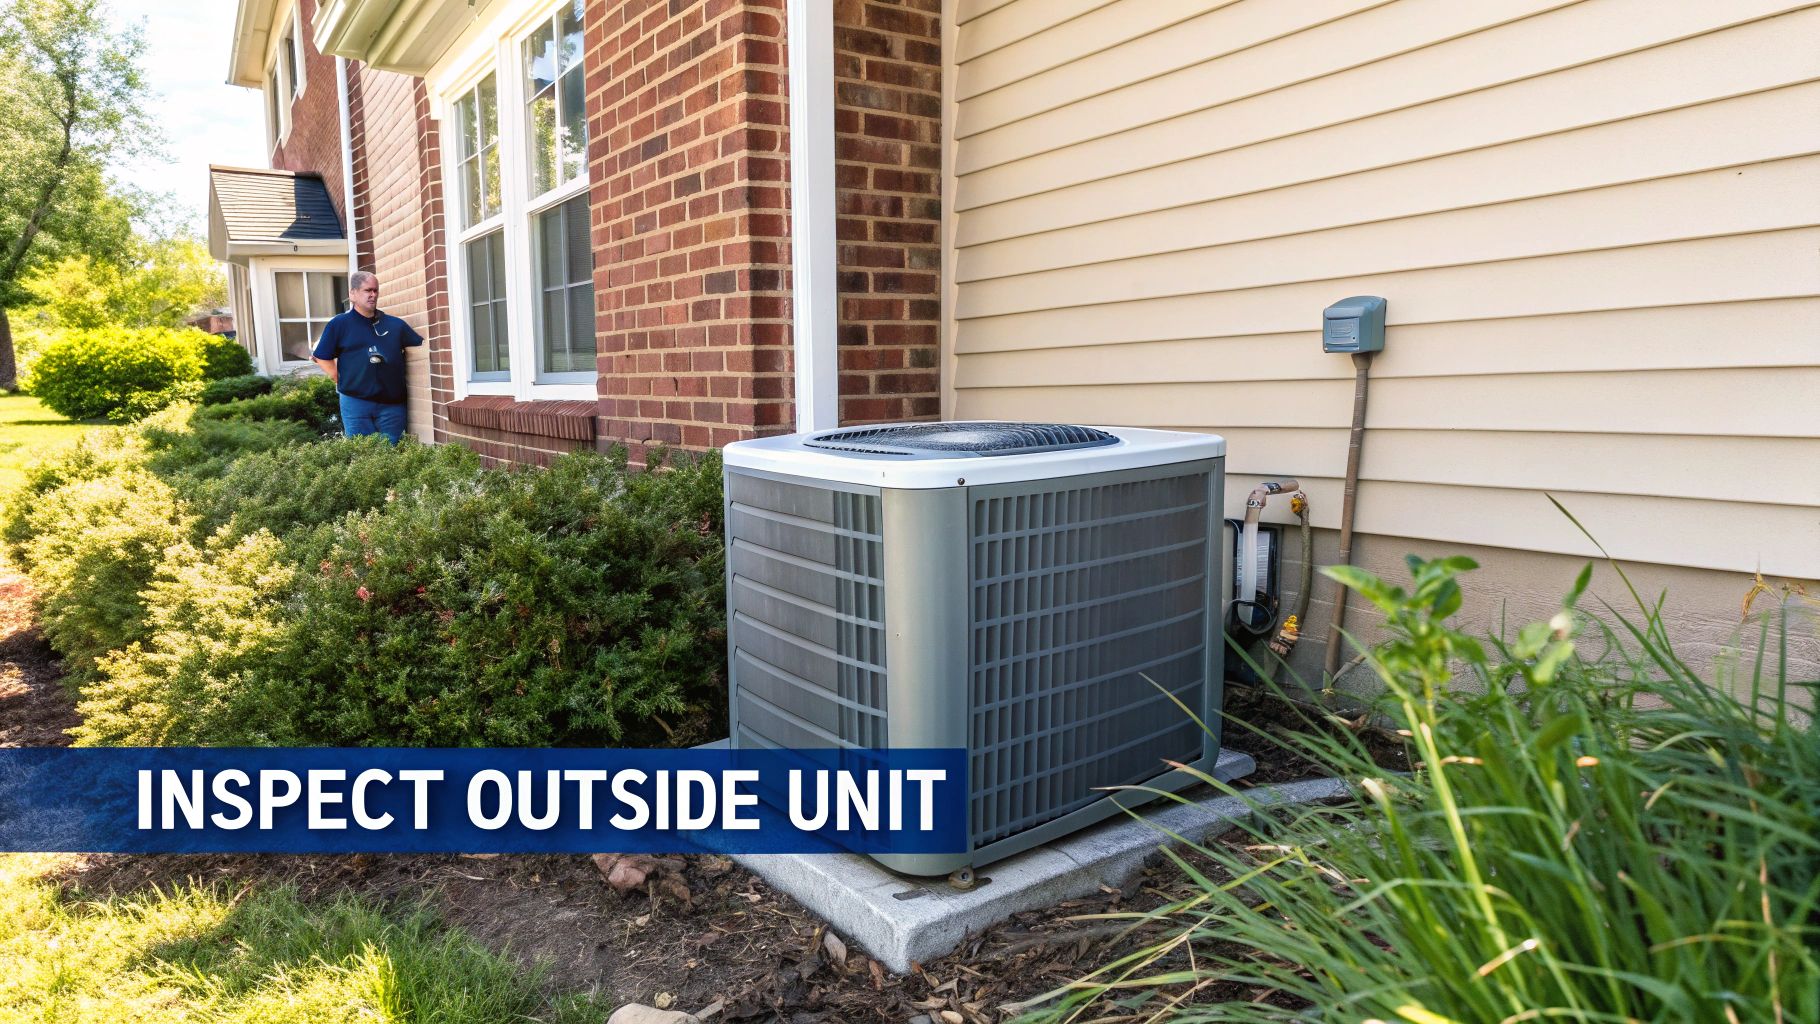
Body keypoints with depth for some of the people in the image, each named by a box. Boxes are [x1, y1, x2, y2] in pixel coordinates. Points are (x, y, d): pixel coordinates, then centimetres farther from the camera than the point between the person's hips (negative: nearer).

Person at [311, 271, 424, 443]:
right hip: (355, 403, -2)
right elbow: (322, 358, 7)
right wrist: (342, 380, 1)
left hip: (392, 403, 2)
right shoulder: (339, 324, 4)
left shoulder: (395, 324, 10)